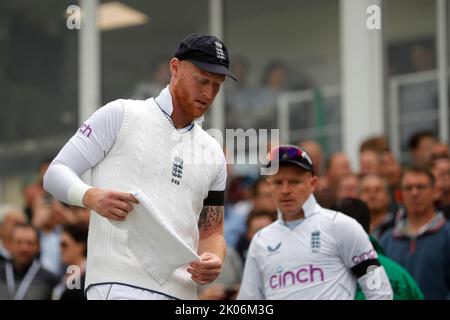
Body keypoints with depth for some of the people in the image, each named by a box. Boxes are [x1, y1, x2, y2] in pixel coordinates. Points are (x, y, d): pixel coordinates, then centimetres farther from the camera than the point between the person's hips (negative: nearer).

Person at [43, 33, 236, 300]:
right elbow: (56, 172, 2)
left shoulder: (214, 154, 19)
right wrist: (91, 197, -20)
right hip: (118, 286, -6)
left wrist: (214, 260, -1)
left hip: (181, 292, 6)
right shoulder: (121, 115, 4)